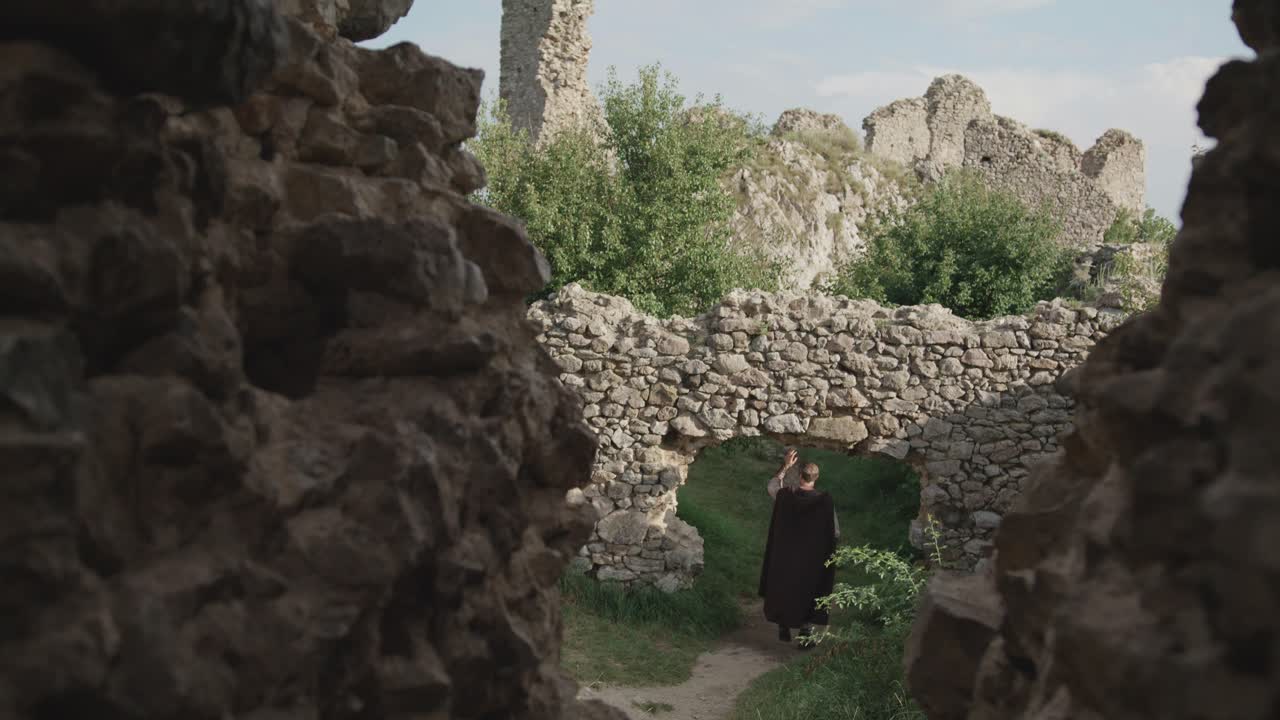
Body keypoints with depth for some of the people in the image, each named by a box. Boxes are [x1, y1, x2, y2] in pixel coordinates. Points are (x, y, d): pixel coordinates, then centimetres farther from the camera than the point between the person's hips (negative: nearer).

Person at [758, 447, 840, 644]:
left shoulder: (785, 494, -15)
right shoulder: (824, 500, -20)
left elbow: (771, 486, 10)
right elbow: (835, 532, -12)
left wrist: (785, 467, 14)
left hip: (785, 556, 2)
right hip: (812, 560, -2)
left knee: (783, 589, 20)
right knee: (808, 593, 15)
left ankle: (783, 629, 30)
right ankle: (806, 631, 18)